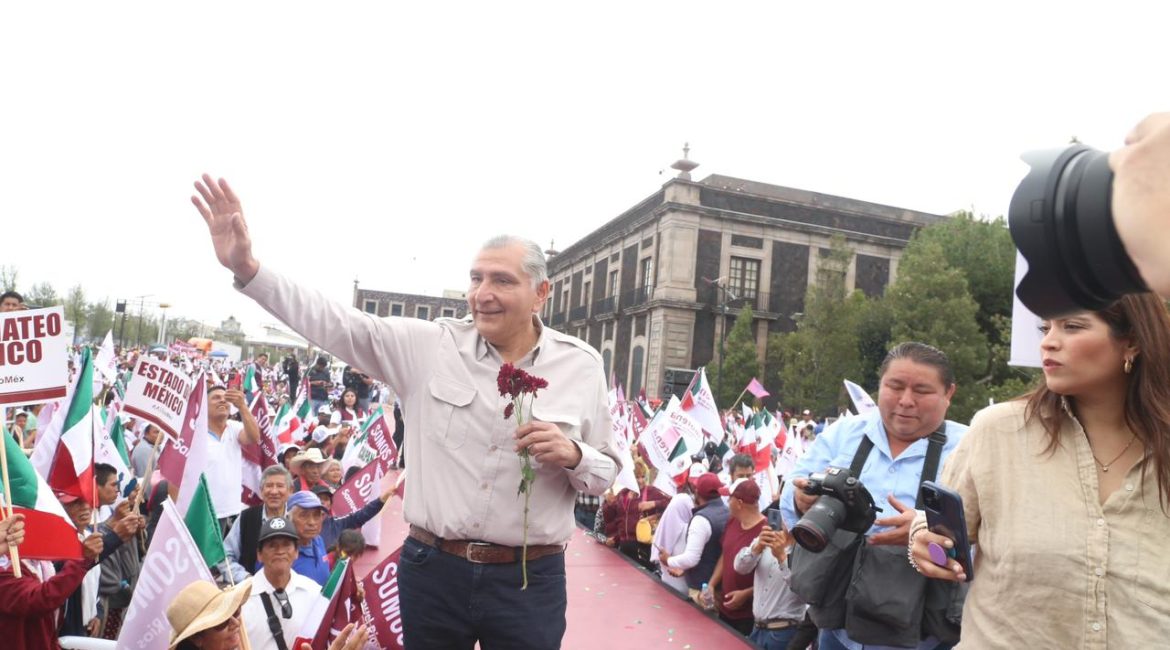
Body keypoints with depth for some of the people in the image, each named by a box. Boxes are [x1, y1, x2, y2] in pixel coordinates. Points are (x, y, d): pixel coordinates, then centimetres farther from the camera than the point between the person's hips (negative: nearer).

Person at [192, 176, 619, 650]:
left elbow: (606, 472, 3)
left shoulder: (582, 365, -3)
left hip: (530, 579, 0)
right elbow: (337, 323, -7)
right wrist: (247, 268, -16)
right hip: (433, 569, 1)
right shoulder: (428, 346, -3)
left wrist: (573, 455, -18)